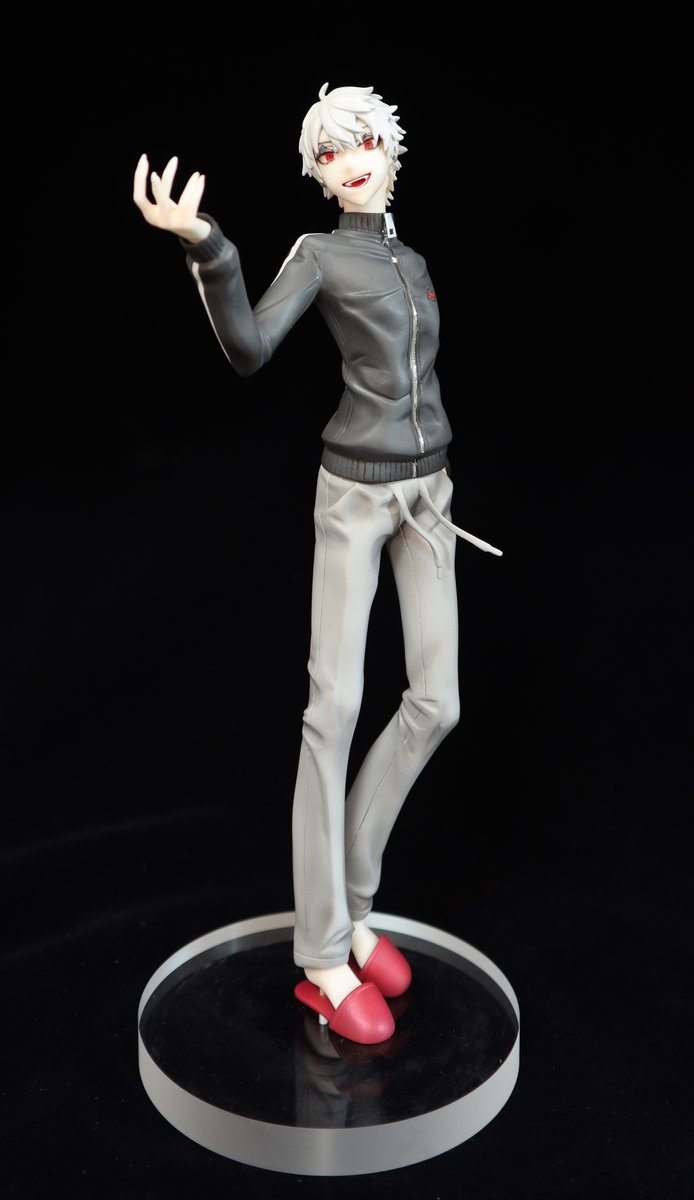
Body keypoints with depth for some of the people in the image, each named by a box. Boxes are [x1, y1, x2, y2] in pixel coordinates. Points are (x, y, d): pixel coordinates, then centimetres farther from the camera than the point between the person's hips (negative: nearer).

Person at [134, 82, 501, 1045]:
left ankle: (351, 900, 14)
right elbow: (250, 350, -19)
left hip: (427, 490, 6)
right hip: (355, 493, -6)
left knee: (436, 703, -1)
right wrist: (204, 245, -33)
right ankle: (322, 956, -4)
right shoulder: (319, 254, -2)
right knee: (336, 702, -9)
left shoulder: (416, 263, 16)